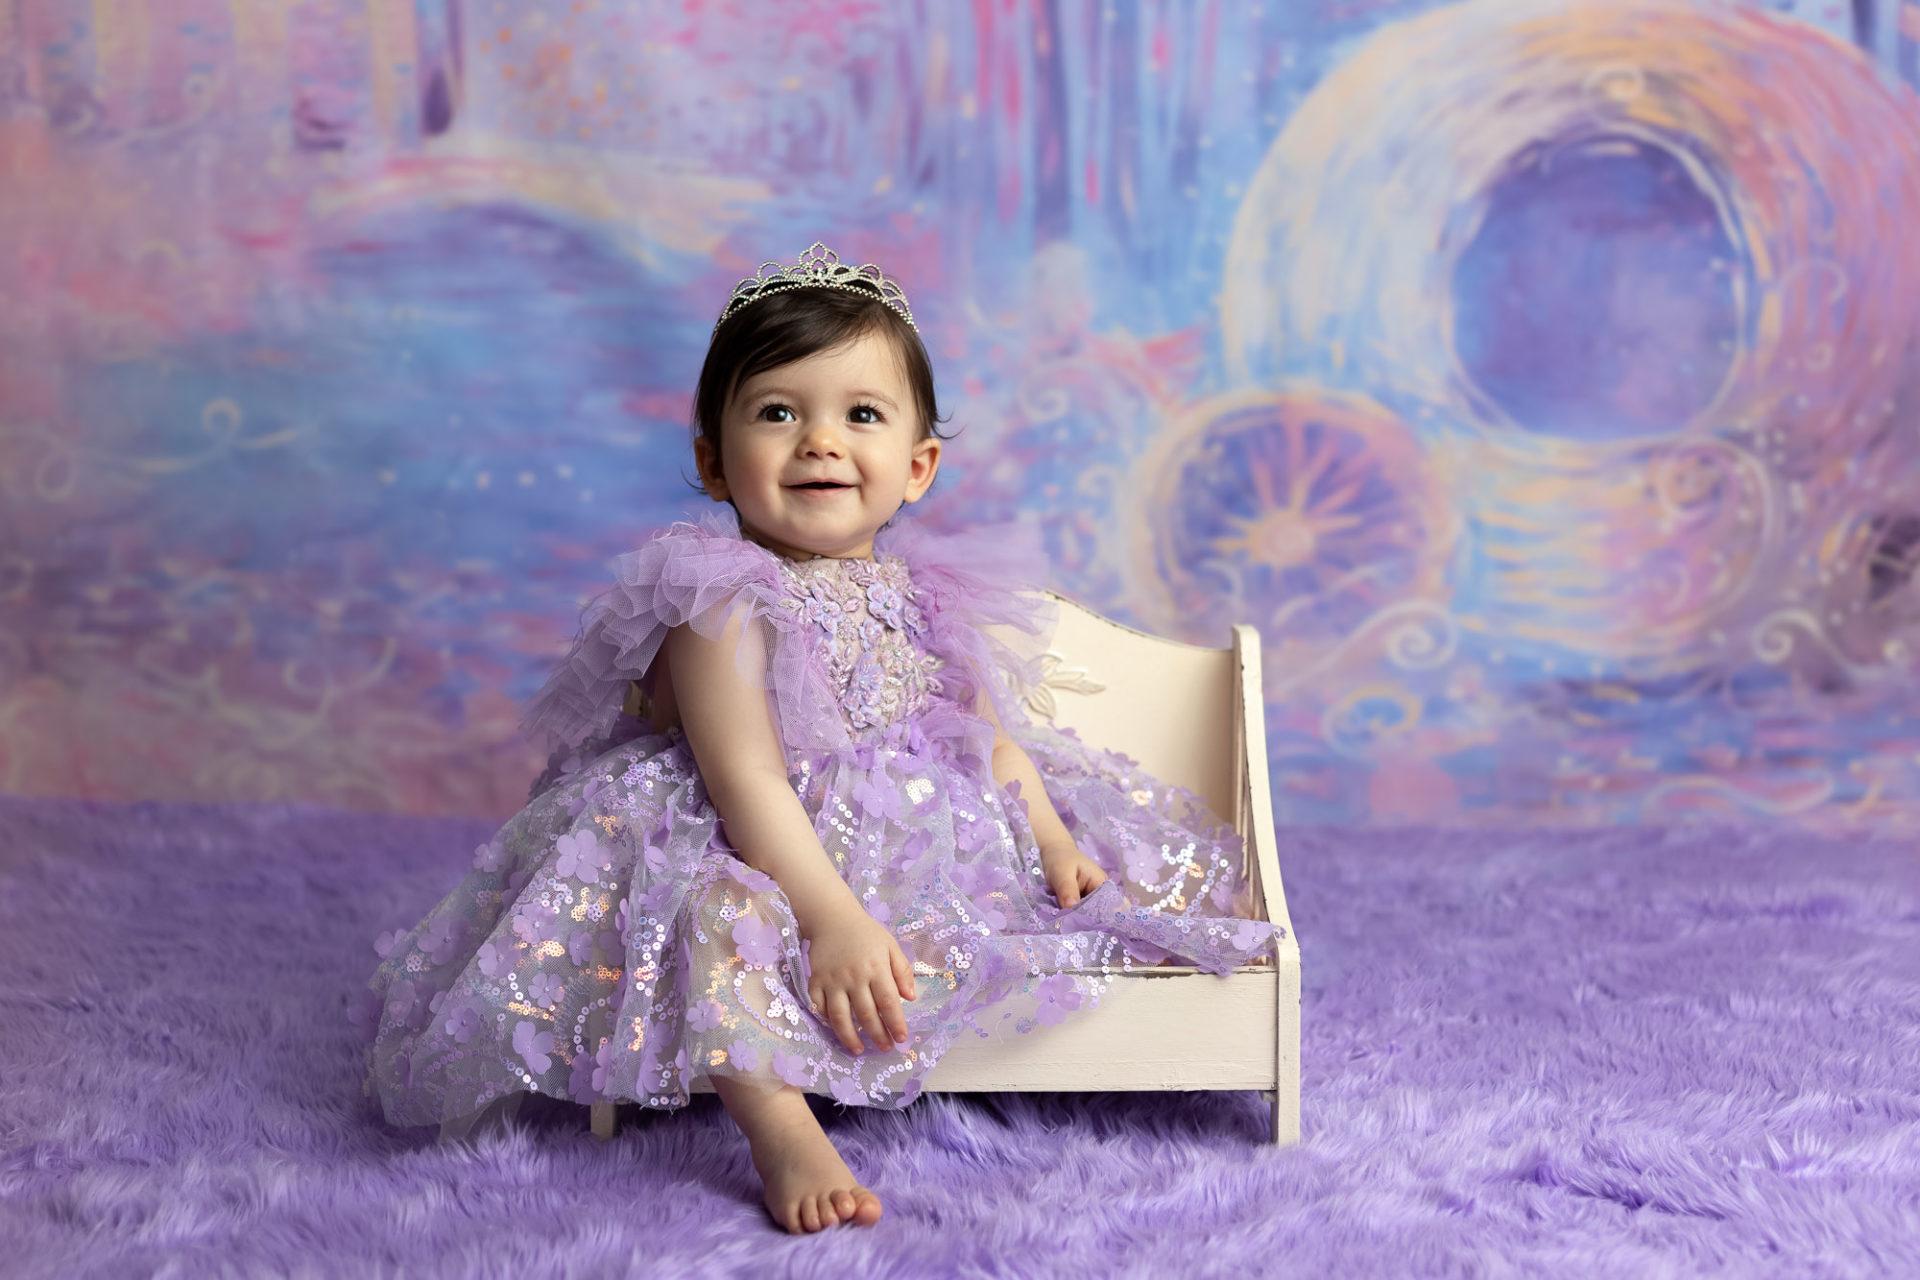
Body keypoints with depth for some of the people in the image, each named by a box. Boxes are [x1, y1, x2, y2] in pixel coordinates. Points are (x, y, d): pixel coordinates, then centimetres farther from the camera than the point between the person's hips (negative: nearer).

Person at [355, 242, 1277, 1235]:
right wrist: (833, 918, -32)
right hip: (768, 854, -6)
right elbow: (746, 782, -24)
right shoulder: (722, 605, -17)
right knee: (717, 913, -40)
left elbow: (989, 732, 13)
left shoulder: (923, 594, 3)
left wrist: (1052, 842, 1)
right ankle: (779, 1126, -39)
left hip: (919, 837, 7)